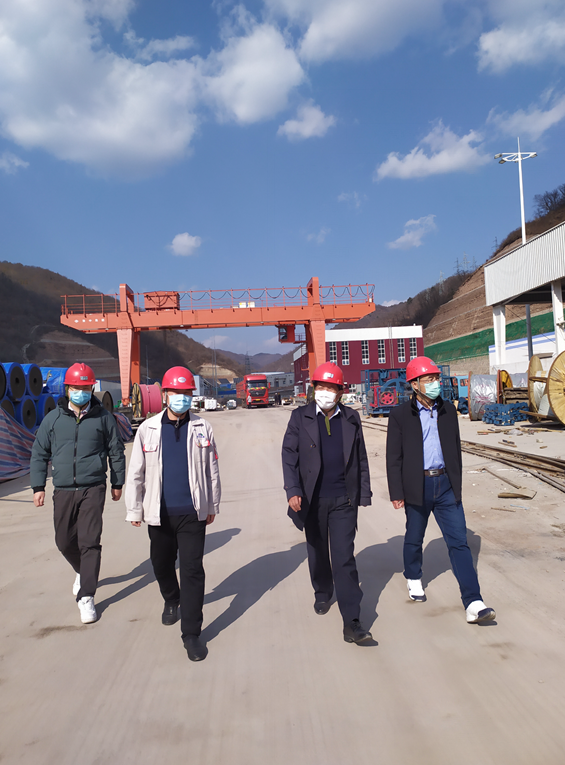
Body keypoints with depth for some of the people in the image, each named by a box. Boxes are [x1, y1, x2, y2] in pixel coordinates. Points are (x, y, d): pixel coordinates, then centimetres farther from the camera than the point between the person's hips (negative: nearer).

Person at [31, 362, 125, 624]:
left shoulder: (103, 417, 0)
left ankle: (86, 597, 3)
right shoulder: (53, 418, 4)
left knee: (89, 541, -6)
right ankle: (83, 571, 41)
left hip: (93, 488, -3)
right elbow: (39, 453, 9)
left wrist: (117, 483, 11)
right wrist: (38, 487, 5)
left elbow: (116, 452, 8)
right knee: (64, 541, 12)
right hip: (63, 490, 3)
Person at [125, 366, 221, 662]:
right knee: (161, 565, 18)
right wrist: (134, 510, 3)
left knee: (192, 570, -2)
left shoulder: (202, 428, 0)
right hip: (159, 513, 2)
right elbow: (135, 473, 3)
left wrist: (212, 506, 8)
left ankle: (191, 632, 9)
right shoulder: (148, 429, -1)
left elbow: (212, 471, 6)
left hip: (193, 513, -1)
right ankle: (171, 600, 49)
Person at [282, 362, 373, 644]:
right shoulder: (300, 417, -2)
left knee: (345, 558, -5)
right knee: (318, 552, 18)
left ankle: (351, 623, -3)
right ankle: (322, 593, 44)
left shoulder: (351, 418, 3)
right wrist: (293, 491, -15)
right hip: (313, 500, 1)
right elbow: (289, 456, -5)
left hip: (343, 500, 0)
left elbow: (361, 459, 6)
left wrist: (364, 494, 5)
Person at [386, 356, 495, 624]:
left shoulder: (448, 410, 6)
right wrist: (397, 493, -7)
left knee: (459, 542, -2)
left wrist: (457, 484, 12)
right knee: (414, 539, 15)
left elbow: (455, 448, 13)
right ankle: (413, 578, 41)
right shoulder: (400, 415, -5)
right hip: (417, 486, -2)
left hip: (445, 485, 2)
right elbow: (394, 458, -5)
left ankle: (473, 604, -2)